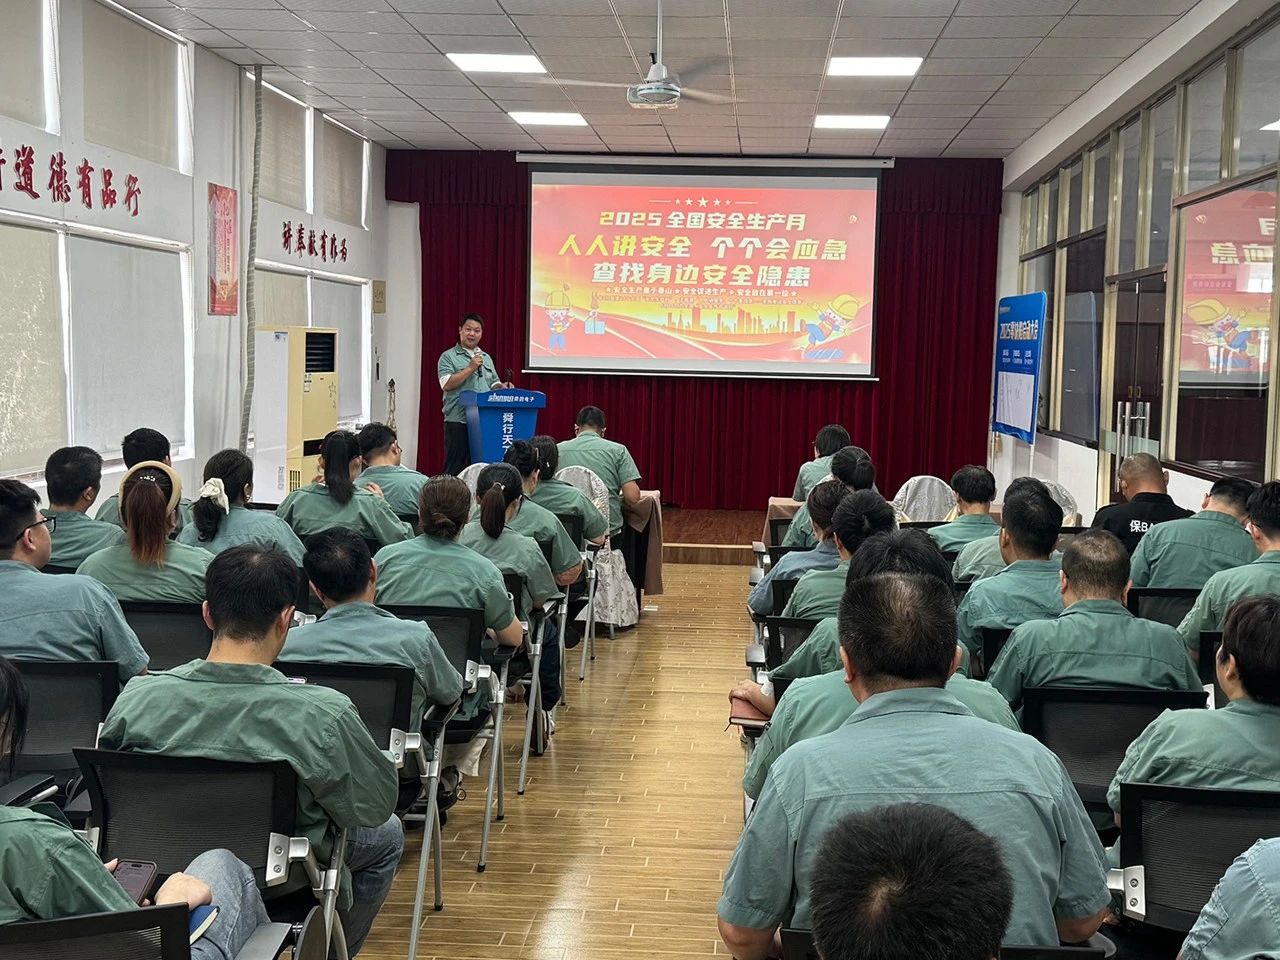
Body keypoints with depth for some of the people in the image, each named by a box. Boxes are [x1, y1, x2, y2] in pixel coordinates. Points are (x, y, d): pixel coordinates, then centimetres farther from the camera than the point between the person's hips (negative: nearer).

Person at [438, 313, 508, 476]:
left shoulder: (486, 358, 19)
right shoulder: (448, 357, 1)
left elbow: (494, 384, 23)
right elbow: (447, 384, -11)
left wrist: (502, 387, 1)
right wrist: (471, 368, -13)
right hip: (458, 420, -5)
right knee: (454, 468, -5)